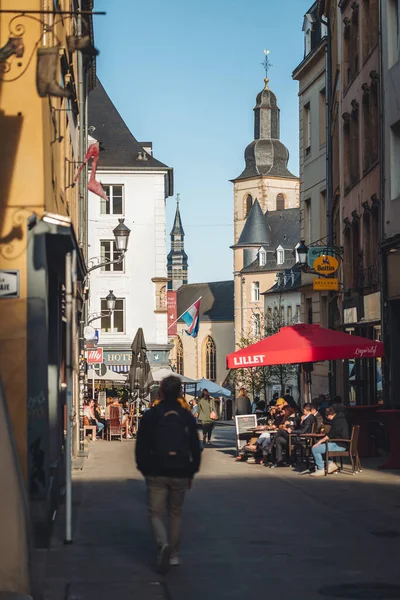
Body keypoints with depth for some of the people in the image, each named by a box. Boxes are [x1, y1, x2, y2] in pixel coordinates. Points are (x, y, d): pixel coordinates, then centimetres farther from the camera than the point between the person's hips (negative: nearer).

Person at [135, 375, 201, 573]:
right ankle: (174, 555, 16)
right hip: (180, 474, 2)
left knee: (156, 514, 2)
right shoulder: (187, 416, 3)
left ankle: (163, 544, -25)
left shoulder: (150, 416, -3)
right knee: (175, 514, 15)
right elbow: (195, 447, 7)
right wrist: (192, 472, 16)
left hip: (157, 473, -2)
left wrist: (145, 470, 9)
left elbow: (141, 447, -2)